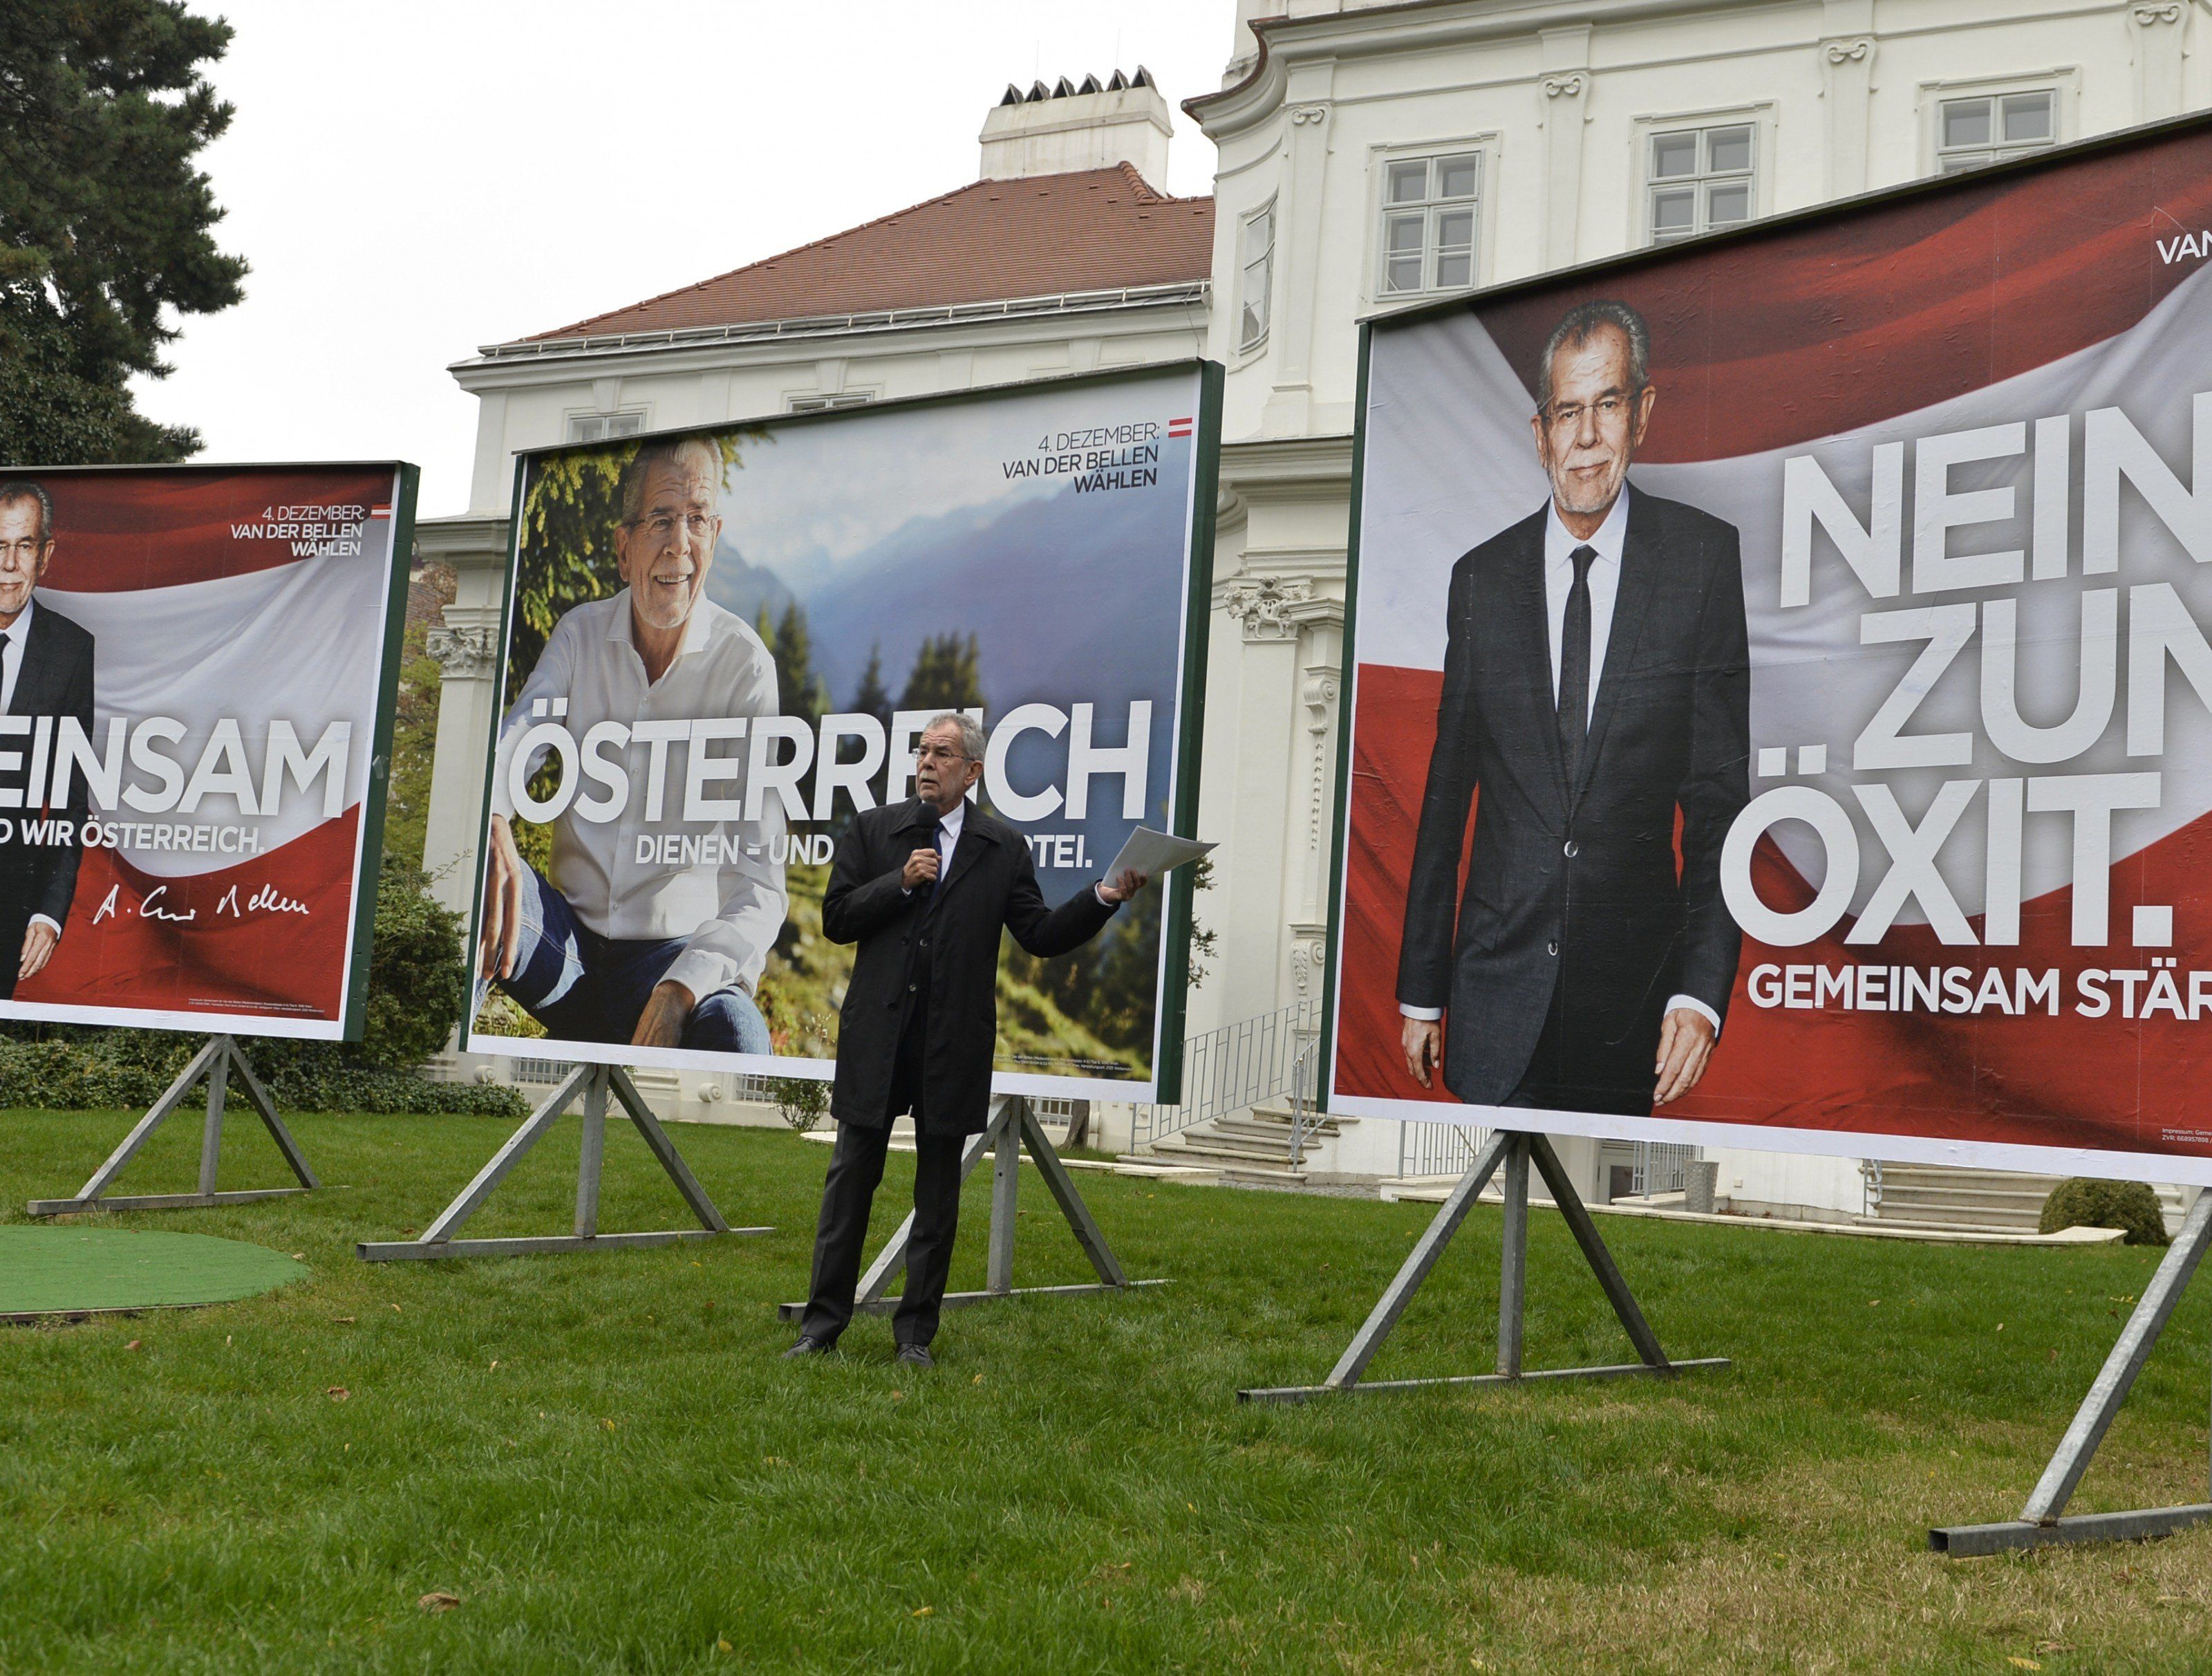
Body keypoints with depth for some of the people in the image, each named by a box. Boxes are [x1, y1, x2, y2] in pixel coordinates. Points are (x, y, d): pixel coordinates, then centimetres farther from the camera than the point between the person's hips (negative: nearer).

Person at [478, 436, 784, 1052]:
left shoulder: (745, 663, -9)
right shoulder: (580, 635, 3)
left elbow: (759, 887, -15)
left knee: (738, 1036, -36)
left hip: (675, 951, -3)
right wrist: (491, 825, -35)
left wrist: (678, 992, -31)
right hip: (569, 940, 3)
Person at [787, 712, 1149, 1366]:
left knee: (939, 1196, 7)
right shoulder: (872, 831, 7)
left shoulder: (1003, 848, 5)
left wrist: (1103, 898, -11)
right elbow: (835, 918, 1)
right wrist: (900, 883, -11)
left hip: (953, 1044, 0)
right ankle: (823, 1324, 13)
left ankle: (916, 1332, 17)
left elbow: (1042, 935, 1)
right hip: (875, 1036, 0)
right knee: (850, 1182, 4)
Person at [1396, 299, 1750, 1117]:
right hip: (1496, 993, 1)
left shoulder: (1704, 558, -2)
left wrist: (1702, 989, -12)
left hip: (1631, 993, -1)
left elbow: (1720, 794, -4)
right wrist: (1420, 990, 8)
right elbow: (1446, 795, 7)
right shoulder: (1481, 578, 4)